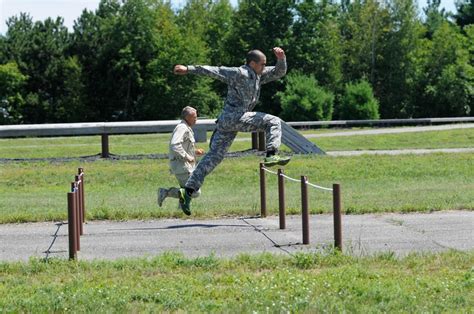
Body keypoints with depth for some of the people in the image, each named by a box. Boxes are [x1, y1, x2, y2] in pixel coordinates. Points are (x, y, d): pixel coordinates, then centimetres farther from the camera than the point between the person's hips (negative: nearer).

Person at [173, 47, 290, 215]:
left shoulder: (258, 76, 20)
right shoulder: (239, 74, -6)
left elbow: (279, 72, 24)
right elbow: (213, 71, -9)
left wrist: (281, 59, 4)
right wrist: (188, 69, -13)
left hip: (226, 122, 9)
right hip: (234, 116, -9)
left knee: (213, 156, 6)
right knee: (274, 122, -5)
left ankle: (188, 190, 2)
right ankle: (271, 155, -20)